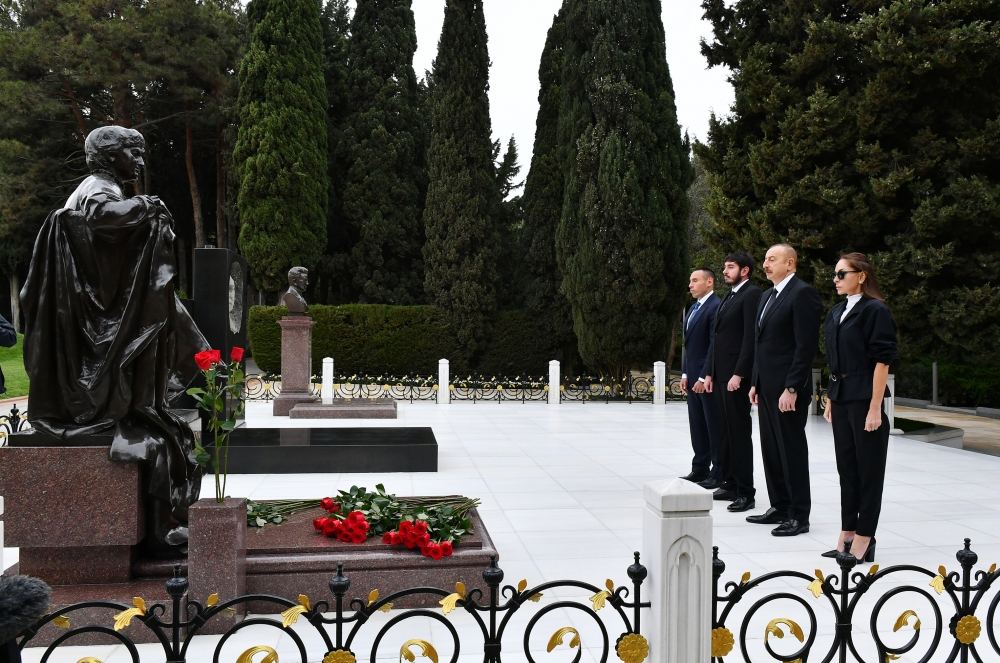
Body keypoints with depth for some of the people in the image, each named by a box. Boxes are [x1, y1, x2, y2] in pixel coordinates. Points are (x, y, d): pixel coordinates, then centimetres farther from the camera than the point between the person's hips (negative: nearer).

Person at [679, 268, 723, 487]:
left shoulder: (716, 307, -13)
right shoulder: (692, 309, 16)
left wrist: (704, 377, -19)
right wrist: (685, 374, 13)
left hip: (708, 378, -9)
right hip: (693, 378, 9)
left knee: (714, 427, -1)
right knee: (697, 426, 13)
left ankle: (718, 473, 7)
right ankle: (700, 469, 21)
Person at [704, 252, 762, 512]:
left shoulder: (752, 294, -9)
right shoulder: (728, 297, 19)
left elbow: (751, 337, -16)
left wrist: (739, 374, -20)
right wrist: (710, 373, 15)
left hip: (737, 375, -9)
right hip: (720, 374, 9)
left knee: (740, 432, -5)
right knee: (725, 431, 11)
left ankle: (745, 492, 0)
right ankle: (731, 483, 18)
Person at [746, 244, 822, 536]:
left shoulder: (803, 293, -11)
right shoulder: (767, 295, 17)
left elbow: (806, 345, -17)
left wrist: (791, 388, -20)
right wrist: (755, 382, 16)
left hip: (788, 388, -9)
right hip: (766, 386, 9)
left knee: (792, 450, -2)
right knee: (771, 449, 13)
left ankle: (799, 515, 7)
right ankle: (780, 507, 23)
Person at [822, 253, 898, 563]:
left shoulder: (875, 311, -9)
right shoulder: (836, 313, 12)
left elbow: (882, 361, -13)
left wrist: (875, 408, -17)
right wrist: (830, 400, 14)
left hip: (865, 401, -7)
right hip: (841, 400, 7)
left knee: (868, 470, 3)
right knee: (846, 467, 12)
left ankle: (864, 539, 10)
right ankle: (847, 534, 22)